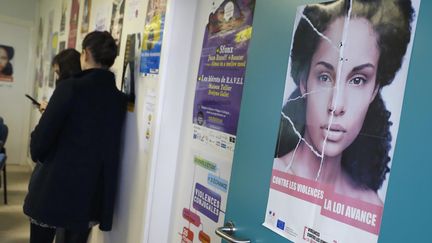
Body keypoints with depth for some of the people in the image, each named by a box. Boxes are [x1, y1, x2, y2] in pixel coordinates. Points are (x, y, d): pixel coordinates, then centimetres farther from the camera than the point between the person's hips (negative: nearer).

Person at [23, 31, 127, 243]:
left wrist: (38, 156, 9)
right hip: (89, 194, 4)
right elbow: (110, 150, 5)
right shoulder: (119, 99, -1)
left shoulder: (71, 87, -14)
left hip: (53, 187, -3)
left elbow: (42, 137, -13)